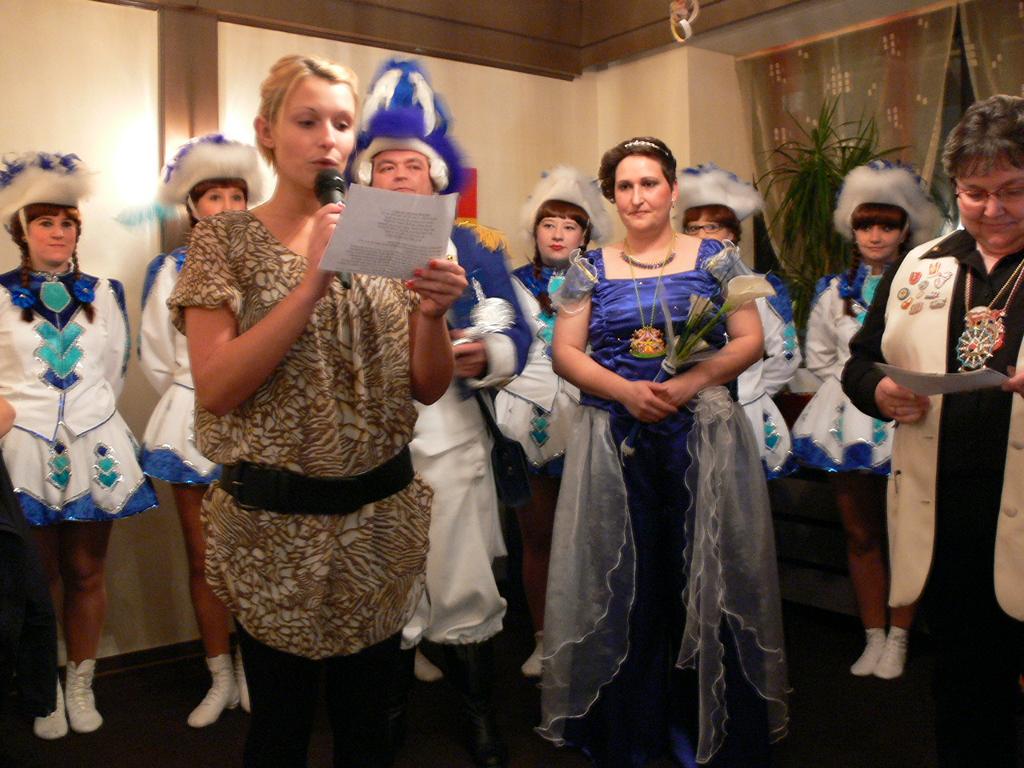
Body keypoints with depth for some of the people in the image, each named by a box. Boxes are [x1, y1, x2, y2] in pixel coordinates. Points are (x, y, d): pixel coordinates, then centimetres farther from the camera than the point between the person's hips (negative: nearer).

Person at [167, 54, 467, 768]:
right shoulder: (227, 239, -4)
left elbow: (427, 388, 3)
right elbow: (215, 387, -16)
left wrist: (433, 313, -17)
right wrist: (312, 283, -24)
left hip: (384, 515, 3)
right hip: (276, 523, -3)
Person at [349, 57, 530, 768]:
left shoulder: (476, 245, 7)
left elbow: (516, 337, -1)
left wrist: (485, 356, -21)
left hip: (450, 438, 0)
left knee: (463, 584, 4)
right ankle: (389, 710, 29)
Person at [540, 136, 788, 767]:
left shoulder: (715, 259, 7)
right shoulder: (591, 269, 9)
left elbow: (750, 340, 1)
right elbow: (565, 351, 3)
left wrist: (691, 382, -15)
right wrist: (624, 390, -13)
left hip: (702, 436, -1)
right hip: (616, 440, 1)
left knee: (702, 575, 2)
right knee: (622, 578, 5)